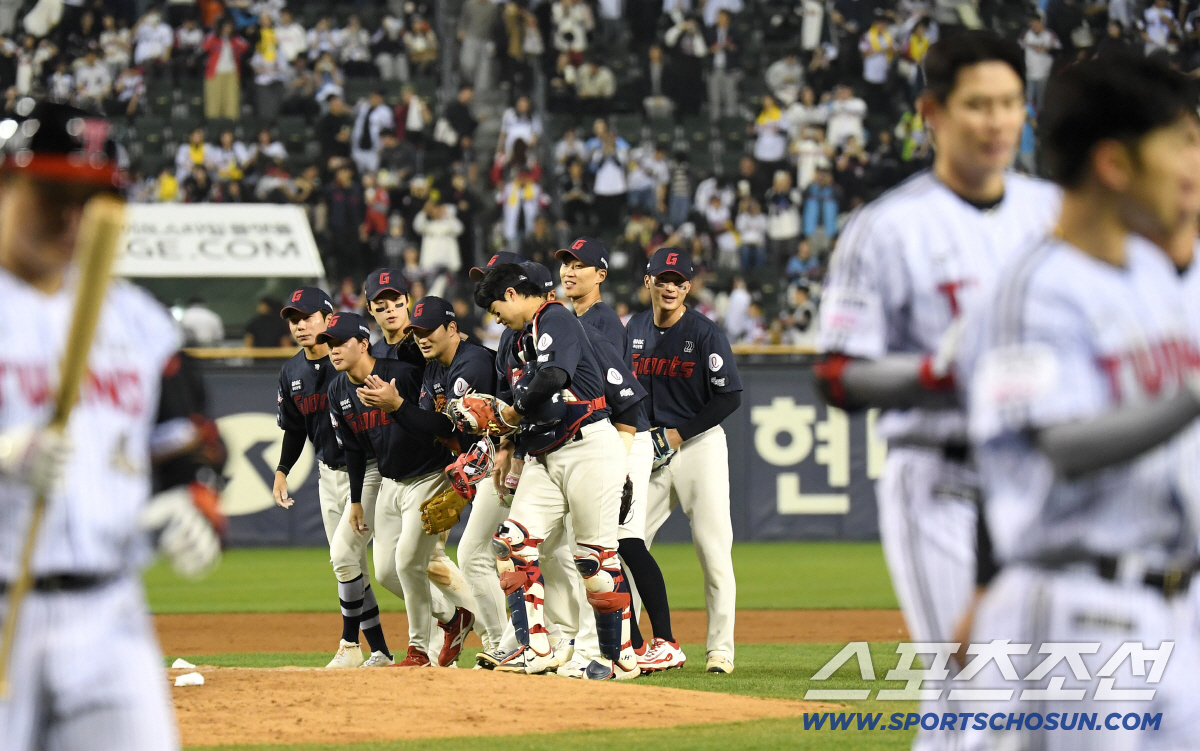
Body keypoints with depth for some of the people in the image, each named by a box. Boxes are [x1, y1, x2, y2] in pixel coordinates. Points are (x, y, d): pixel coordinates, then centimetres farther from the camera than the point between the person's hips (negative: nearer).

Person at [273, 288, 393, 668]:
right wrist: (282, 471, 5)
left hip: (367, 470, -7)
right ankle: (380, 653, 15)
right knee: (350, 566, 8)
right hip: (329, 475, 7)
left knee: (344, 555, -15)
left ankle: (350, 644, -1)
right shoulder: (291, 373, 6)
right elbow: (295, 429, 17)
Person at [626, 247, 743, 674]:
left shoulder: (705, 333, -8)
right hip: (650, 451, 5)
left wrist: (678, 434, -13)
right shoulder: (634, 330, 7)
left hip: (699, 445, -5)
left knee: (713, 550, -5)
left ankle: (720, 649, 1)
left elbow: (730, 397, -10)